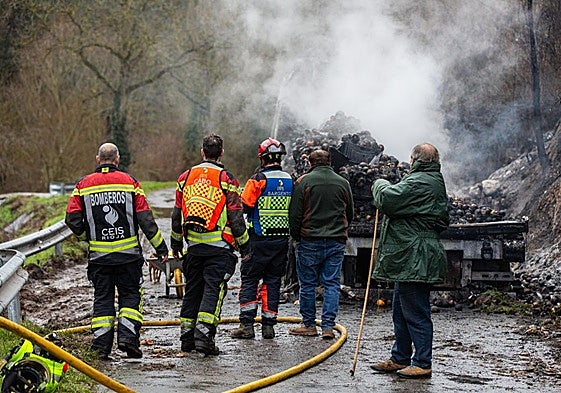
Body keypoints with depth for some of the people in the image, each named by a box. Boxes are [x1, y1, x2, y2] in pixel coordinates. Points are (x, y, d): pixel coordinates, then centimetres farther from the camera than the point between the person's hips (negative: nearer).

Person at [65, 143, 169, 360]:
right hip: (128, 253, -1)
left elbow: (72, 219, -4)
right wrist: (161, 247, -2)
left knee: (102, 298, 9)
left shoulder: (83, 185, 1)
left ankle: (101, 345, 6)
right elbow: (145, 218, -6)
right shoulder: (130, 182, -2)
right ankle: (128, 336, -4)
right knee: (130, 295, 10)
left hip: (98, 254, 1)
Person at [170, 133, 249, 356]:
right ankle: (204, 335, -16)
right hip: (219, 247, -4)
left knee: (192, 290, 13)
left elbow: (177, 215, 12)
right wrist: (244, 246, 3)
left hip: (193, 246, 4)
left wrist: (176, 245, 23)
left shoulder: (185, 177, 7)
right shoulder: (226, 179, -6)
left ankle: (187, 337, 16)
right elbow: (236, 218, -6)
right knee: (213, 289, -5)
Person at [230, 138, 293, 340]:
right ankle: (268, 325, 10)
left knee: (249, 279, 2)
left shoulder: (258, 179, -12)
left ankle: (247, 325, -4)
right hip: (282, 239, 5)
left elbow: (244, 206, -12)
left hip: (259, 239, -5)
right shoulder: (290, 180, 5)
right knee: (273, 281, 10)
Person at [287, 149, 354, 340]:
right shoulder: (343, 183, 7)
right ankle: (328, 326, 1)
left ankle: (309, 325, 12)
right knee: (332, 284, 4)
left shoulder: (303, 182, -5)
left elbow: (294, 214, -5)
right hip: (337, 242, 3)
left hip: (310, 241, -3)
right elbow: (350, 213, 16)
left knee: (307, 284, 7)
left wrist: (296, 236, 7)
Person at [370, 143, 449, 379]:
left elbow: (387, 200, -22)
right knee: (400, 312, 18)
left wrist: (380, 184, 2)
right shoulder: (436, 183, 19)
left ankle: (422, 364, 0)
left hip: (414, 260, -12)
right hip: (410, 261, 12)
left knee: (416, 313, -6)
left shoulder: (419, 183, -17)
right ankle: (400, 359, 26)